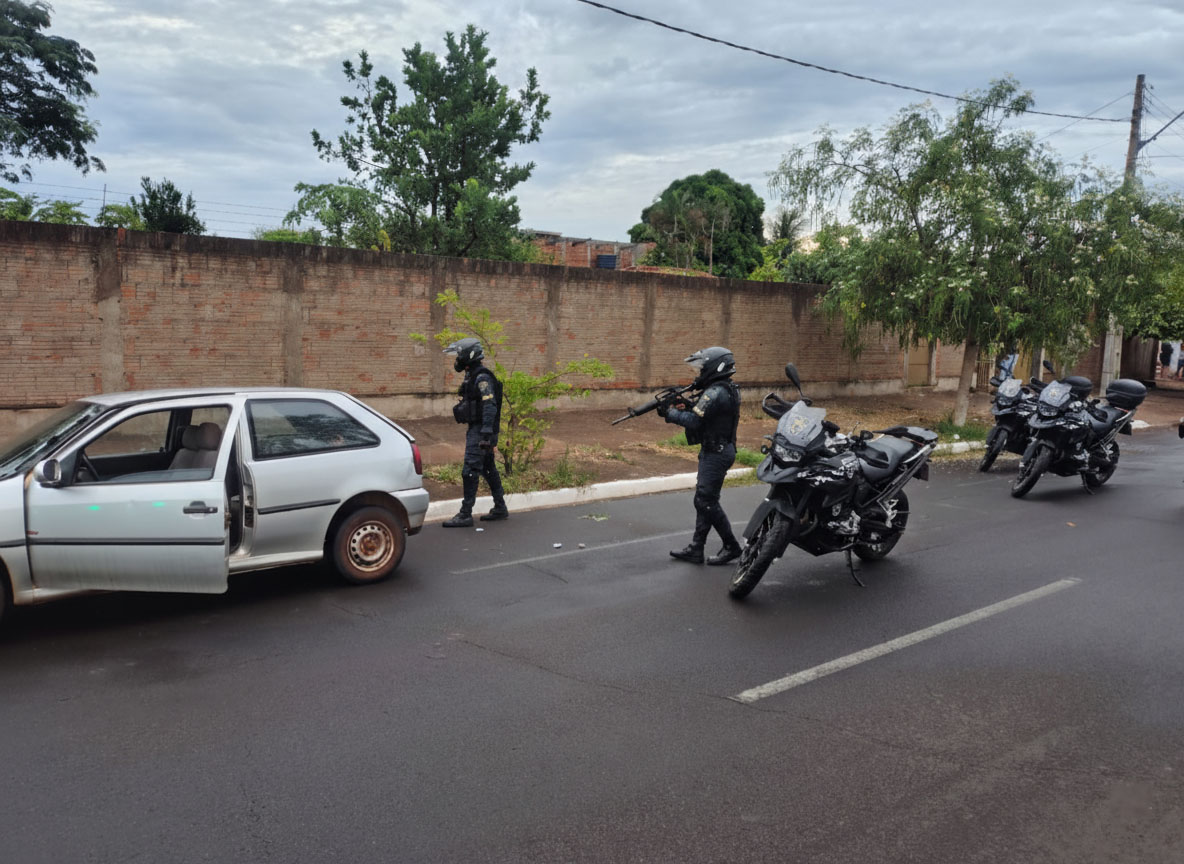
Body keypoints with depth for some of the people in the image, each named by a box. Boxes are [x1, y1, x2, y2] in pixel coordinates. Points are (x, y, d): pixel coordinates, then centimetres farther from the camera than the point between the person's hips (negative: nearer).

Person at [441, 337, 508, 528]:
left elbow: (490, 407, -24)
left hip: (481, 431, -10)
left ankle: (465, 515, -8)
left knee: (470, 471, -10)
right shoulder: (472, 376, 16)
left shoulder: (482, 378, -16)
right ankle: (500, 508, 25)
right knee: (488, 469, 15)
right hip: (475, 428, 10)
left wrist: (487, 434, -29)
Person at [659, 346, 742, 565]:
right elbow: (701, 413, 14)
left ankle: (731, 547, 6)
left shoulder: (715, 393, -21)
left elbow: (694, 422, -23)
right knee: (703, 501, 12)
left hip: (715, 454, -10)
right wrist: (684, 405, 1)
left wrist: (671, 412, -10)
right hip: (719, 449, 10)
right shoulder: (728, 389, 12)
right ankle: (695, 549, 17)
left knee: (707, 502, -4)